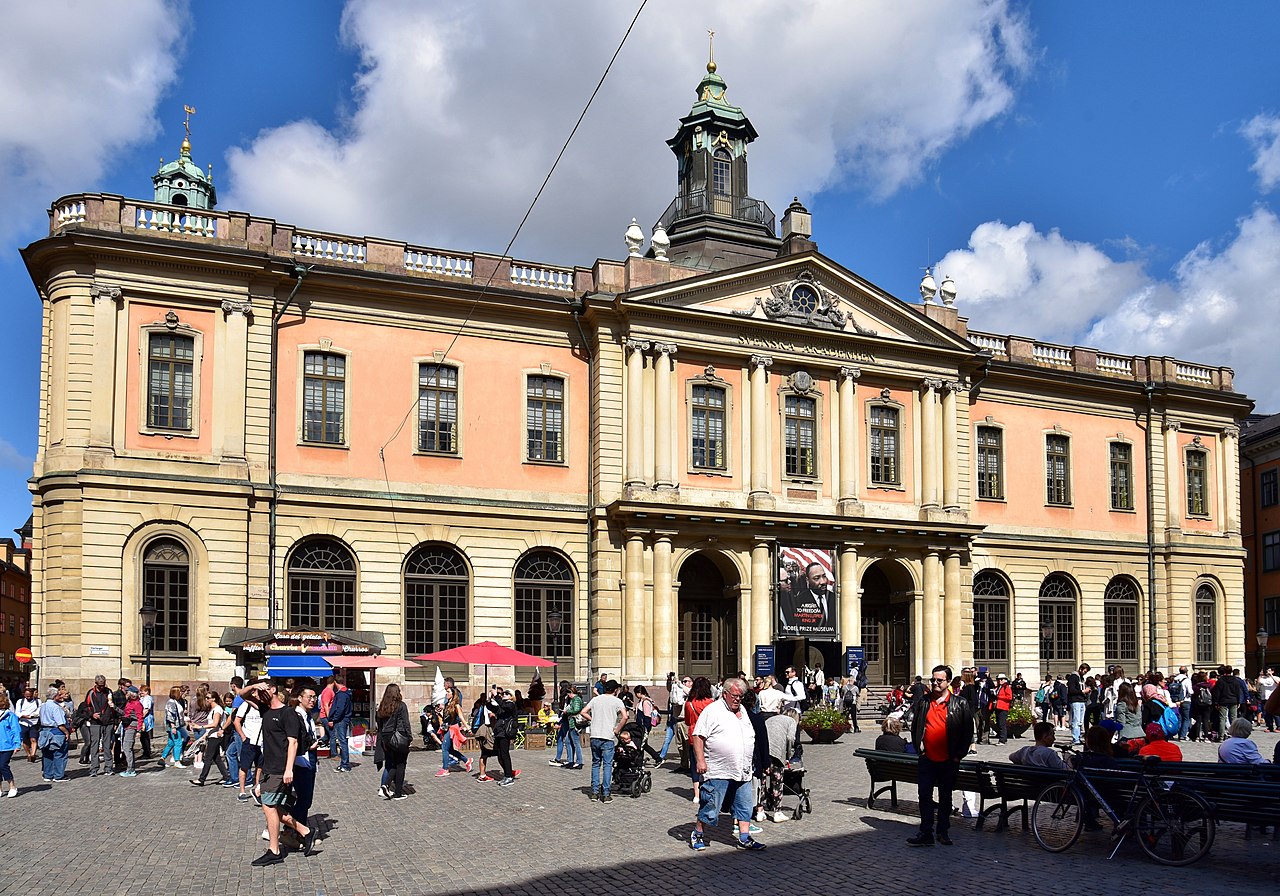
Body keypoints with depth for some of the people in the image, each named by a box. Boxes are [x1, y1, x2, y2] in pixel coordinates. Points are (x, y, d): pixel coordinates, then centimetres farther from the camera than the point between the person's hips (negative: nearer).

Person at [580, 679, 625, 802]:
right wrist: (617, 730, -4)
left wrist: (593, 720, 14)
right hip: (608, 737, -4)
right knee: (607, 765, 1)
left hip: (594, 735, 4)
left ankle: (595, 792, 15)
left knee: (595, 764, 15)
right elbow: (625, 717, -13)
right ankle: (605, 794, -1)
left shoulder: (596, 699, 12)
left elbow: (583, 712, 8)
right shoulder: (617, 701, 0)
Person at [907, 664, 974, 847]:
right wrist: (919, 748, 6)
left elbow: (968, 730, 0)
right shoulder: (923, 703, 6)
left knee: (945, 797, 11)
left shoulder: (960, 704, -2)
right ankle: (926, 833, 0)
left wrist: (959, 754, -5)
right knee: (925, 796, -3)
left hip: (949, 761, -2)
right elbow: (915, 727, 15)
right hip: (927, 759, 2)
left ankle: (943, 831, 21)